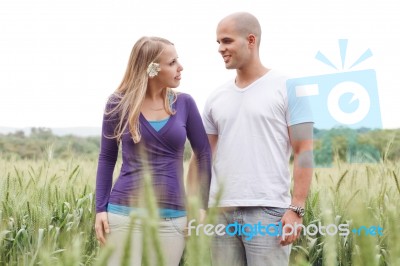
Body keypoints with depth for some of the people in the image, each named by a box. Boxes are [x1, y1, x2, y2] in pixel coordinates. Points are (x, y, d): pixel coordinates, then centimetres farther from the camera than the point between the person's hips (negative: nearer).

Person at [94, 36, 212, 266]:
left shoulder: (184, 103, 2)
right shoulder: (119, 104, -1)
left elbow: (204, 154, 8)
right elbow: (107, 158, 6)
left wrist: (201, 207, 2)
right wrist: (101, 209, 0)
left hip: (172, 218, 2)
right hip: (125, 212, -1)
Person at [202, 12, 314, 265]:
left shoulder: (288, 88, 0)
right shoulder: (215, 98, 13)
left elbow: (304, 152, -3)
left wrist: (296, 209, -11)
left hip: (268, 211, -4)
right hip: (221, 211, 5)